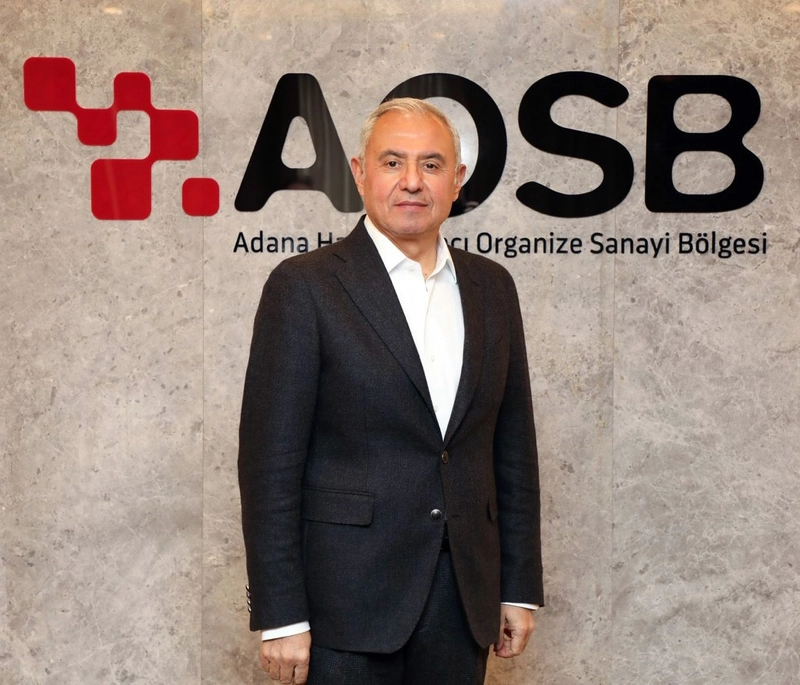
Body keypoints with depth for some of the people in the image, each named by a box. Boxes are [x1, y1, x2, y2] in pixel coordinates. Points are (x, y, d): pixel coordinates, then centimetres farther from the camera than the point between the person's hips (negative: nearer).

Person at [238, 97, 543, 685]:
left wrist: (520, 587, 10)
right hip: (347, 601, -4)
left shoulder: (491, 287, 9)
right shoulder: (305, 285, -6)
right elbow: (269, 460, -8)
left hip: (463, 600, 4)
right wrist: (279, 617, -11)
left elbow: (513, 446, 12)